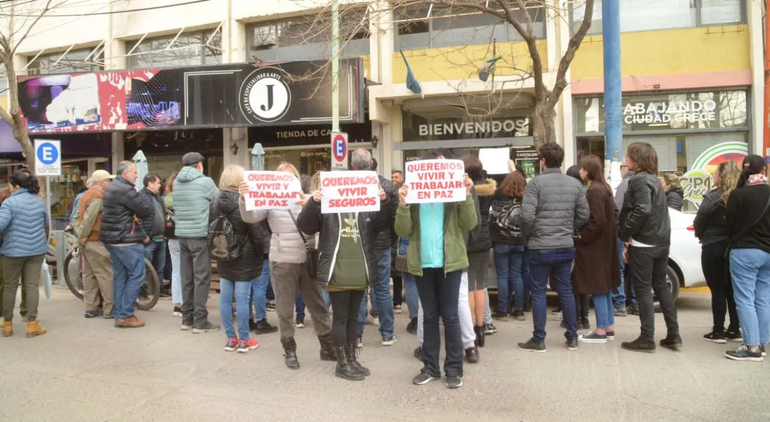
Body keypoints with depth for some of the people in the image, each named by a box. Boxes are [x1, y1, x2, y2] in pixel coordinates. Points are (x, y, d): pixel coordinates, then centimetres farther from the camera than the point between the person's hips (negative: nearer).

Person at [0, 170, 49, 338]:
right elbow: (45, 224, 16)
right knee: (32, 286, 4)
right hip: (37, 250, 4)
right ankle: (32, 324, 3)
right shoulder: (40, 201, 6)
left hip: (14, 250, -4)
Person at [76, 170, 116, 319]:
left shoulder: (86, 194, 17)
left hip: (87, 241, 10)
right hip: (96, 241, -10)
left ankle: (91, 308, 16)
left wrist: (80, 233, 9)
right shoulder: (98, 196, -15)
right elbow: (89, 217, -24)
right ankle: (109, 309, -3)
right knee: (106, 274, -5)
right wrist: (83, 235, -15)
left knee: (89, 275, 11)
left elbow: (79, 216, 16)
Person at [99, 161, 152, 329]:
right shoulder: (126, 190, -17)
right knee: (136, 275, -5)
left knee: (119, 275, 13)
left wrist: (137, 222, -4)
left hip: (112, 238, 10)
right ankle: (125, 316, -4)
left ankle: (118, 314, 16)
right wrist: (138, 216, 5)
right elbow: (146, 212, -17)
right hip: (126, 240, -10)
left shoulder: (112, 188, 16)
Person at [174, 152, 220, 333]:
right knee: (202, 278, -2)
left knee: (187, 278, 12)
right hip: (200, 235, -6)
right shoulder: (205, 182, -8)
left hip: (182, 234, 7)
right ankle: (200, 321, 1)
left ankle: (187, 318, 19)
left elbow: (176, 209, 14)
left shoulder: (176, 183, 10)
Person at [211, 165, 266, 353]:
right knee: (242, 298, -1)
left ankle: (230, 338, 17)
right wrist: (260, 254, -2)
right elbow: (256, 233, -14)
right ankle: (243, 340, 7)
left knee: (225, 298, 9)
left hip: (223, 258, 6)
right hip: (244, 258, -6)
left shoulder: (215, 202, 5)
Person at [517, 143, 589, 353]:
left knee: (538, 292, 4)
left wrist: (527, 235, 0)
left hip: (540, 247, -5)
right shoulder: (575, 184, 6)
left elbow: (527, 215, -18)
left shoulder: (536, 182, -11)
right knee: (566, 290, 14)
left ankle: (539, 340, 10)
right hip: (566, 246, 5)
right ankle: (572, 338, 21)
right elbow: (584, 215, 6)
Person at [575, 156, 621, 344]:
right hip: (603, 245, 10)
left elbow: (597, 220, -23)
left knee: (597, 289, -3)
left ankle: (601, 331, 3)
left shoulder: (594, 190, -17)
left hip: (595, 247, -10)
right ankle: (609, 328, 21)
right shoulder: (604, 188, 14)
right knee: (603, 288, 15)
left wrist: (582, 237, -14)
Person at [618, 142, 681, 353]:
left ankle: (647, 339, 2)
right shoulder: (654, 179, 15)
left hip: (643, 244, -9)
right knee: (661, 286, 15)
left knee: (643, 289, -2)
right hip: (660, 242, 9)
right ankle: (674, 336, 18)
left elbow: (642, 210, -26)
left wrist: (626, 234, -15)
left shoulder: (639, 179, -13)